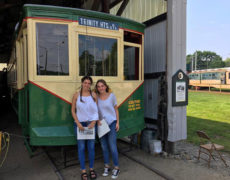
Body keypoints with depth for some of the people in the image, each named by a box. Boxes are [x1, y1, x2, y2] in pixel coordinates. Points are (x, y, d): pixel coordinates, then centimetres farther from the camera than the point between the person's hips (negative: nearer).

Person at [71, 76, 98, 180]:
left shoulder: (93, 95, 1)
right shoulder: (76, 95, -2)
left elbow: (96, 110, 2)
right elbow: (73, 110, 0)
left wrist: (93, 122, -9)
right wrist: (78, 123, -9)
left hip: (91, 124, 1)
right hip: (79, 124, -1)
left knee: (91, 147, 8)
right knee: (81, 148, 5)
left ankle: (91, 169, 26)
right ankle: (83, 171, 20)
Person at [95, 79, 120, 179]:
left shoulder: (111, 95, -5)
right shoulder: (96, 97, -1)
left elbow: (116, 110, 1)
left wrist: (117, 123, -2)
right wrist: (97, 121, -7)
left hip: (111, 123, -2)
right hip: (101, 125, 3)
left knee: (112, 147, -2)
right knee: (104, 147, 11)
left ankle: (116, 168, 15)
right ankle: (106, 167, 28)